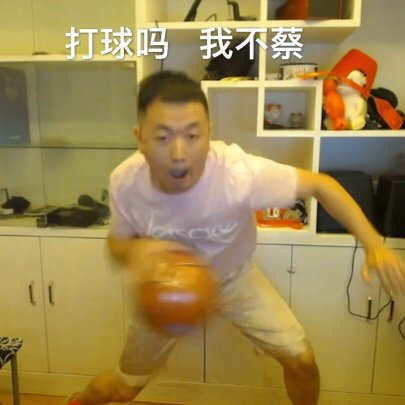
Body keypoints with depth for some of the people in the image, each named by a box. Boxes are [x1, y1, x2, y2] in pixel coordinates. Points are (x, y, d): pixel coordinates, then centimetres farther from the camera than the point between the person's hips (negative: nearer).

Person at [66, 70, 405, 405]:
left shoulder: (238, 172, -38)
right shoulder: (124, 182, -30)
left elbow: (321, 184, -25)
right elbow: (116, 241, -10)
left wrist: (374, 244, -34)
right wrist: (133, 251, -34)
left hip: (234, 276, 0)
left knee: (301, 360, -4)